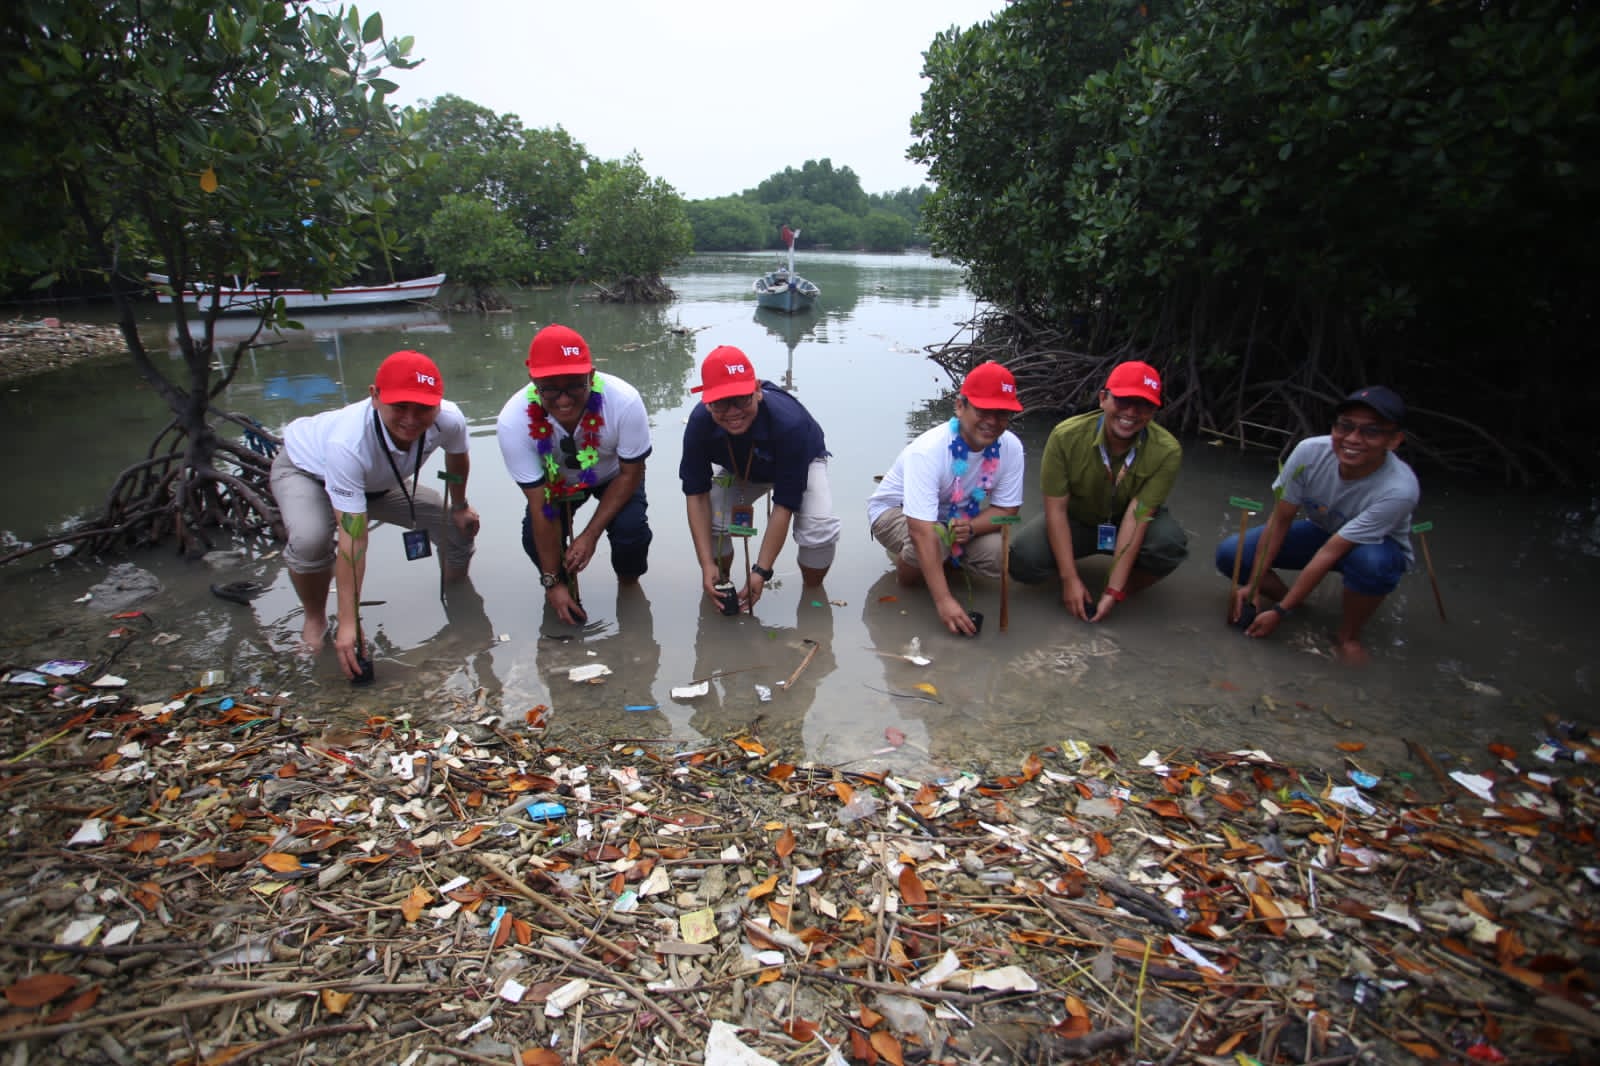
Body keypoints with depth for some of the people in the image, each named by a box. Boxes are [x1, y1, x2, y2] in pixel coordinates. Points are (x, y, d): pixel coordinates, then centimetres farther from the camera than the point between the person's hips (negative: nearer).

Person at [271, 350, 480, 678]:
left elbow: (457, 458, -6)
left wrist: (459, 506, 8)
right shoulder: (348, 443, -45)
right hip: (305, 469, -4)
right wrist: (348, 624, -42)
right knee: (310, 540, -35)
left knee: (461, 523, -2)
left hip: (379, 480, 5)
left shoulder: (449, 420, -34)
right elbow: (352, 540, -44)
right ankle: (315, 620, -3)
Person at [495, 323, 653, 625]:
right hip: (556, 481, 1)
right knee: (535, 538, -21)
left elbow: (631, 473, -20)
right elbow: (539, 504, -25)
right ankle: (563, 581, 15)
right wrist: (552, 582, -20)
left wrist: (590, 535, -24)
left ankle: (629, 583, 10)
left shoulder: (624, 401, -38)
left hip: (614, 475, -1)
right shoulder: (513, 421, -34)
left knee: (630, 529, -25)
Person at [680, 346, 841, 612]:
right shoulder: (699, 422, -33)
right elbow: (696, 493, -26)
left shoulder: (789, 421, -43)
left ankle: (812, 591, 2)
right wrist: (707, 564, -33)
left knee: (820, 528, -30)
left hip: (802, 463, -2)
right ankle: (719, 583, 7)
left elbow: (784, 505, -38)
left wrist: (761, 571, -38)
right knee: (708, 519, -24)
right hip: (739, 470, 3)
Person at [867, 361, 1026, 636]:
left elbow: (1006, 509, -11)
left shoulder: (1011, 447, -21)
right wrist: (944, 600, -47)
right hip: (895, 509, -5)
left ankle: (945, 559, 10)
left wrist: (971, 528, -34)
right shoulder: (928, 451, -37)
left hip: (955, 515, 5)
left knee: (997, 556, -21)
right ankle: (906, 562, -1)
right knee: (934, 541, -37)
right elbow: (922, 532, -42)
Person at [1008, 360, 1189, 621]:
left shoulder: (1167, 451, -25)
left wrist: (1113, 591, -30)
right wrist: (1070, 579, -25)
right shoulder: (1066, 436, -25)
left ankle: (1130, 590, -1)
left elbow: (1137, 516, -27)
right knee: (1024, 559, -27)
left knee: (1169, 544, -33)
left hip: (1126, 525, 0)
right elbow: (1056, 509, -21)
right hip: (1075, 520, 0)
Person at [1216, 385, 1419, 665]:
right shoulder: (1310, 452, -26)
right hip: (1320, 530, 3)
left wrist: (1280, 611, -30)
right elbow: (1280, 520, -17)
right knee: (1229, 553, -19)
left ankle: (1348, 636, -12)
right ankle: (1291, 597, 7)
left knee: (1373, 562, -40)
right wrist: (1253, 585, -18)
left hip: (1376, 547, -3)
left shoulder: (1398, 490, -34)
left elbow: (1331, 553, -34)